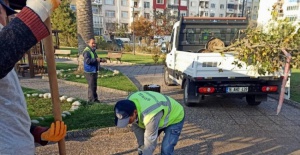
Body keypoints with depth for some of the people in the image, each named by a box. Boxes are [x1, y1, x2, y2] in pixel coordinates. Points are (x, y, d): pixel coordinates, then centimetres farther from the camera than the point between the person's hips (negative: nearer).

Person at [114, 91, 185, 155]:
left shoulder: (150, 116, -44)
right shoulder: (130, 101, -23)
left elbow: (150, 142, -30)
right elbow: (136, 126, -10)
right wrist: (141, 145, -9)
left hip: (175, 118, -7)